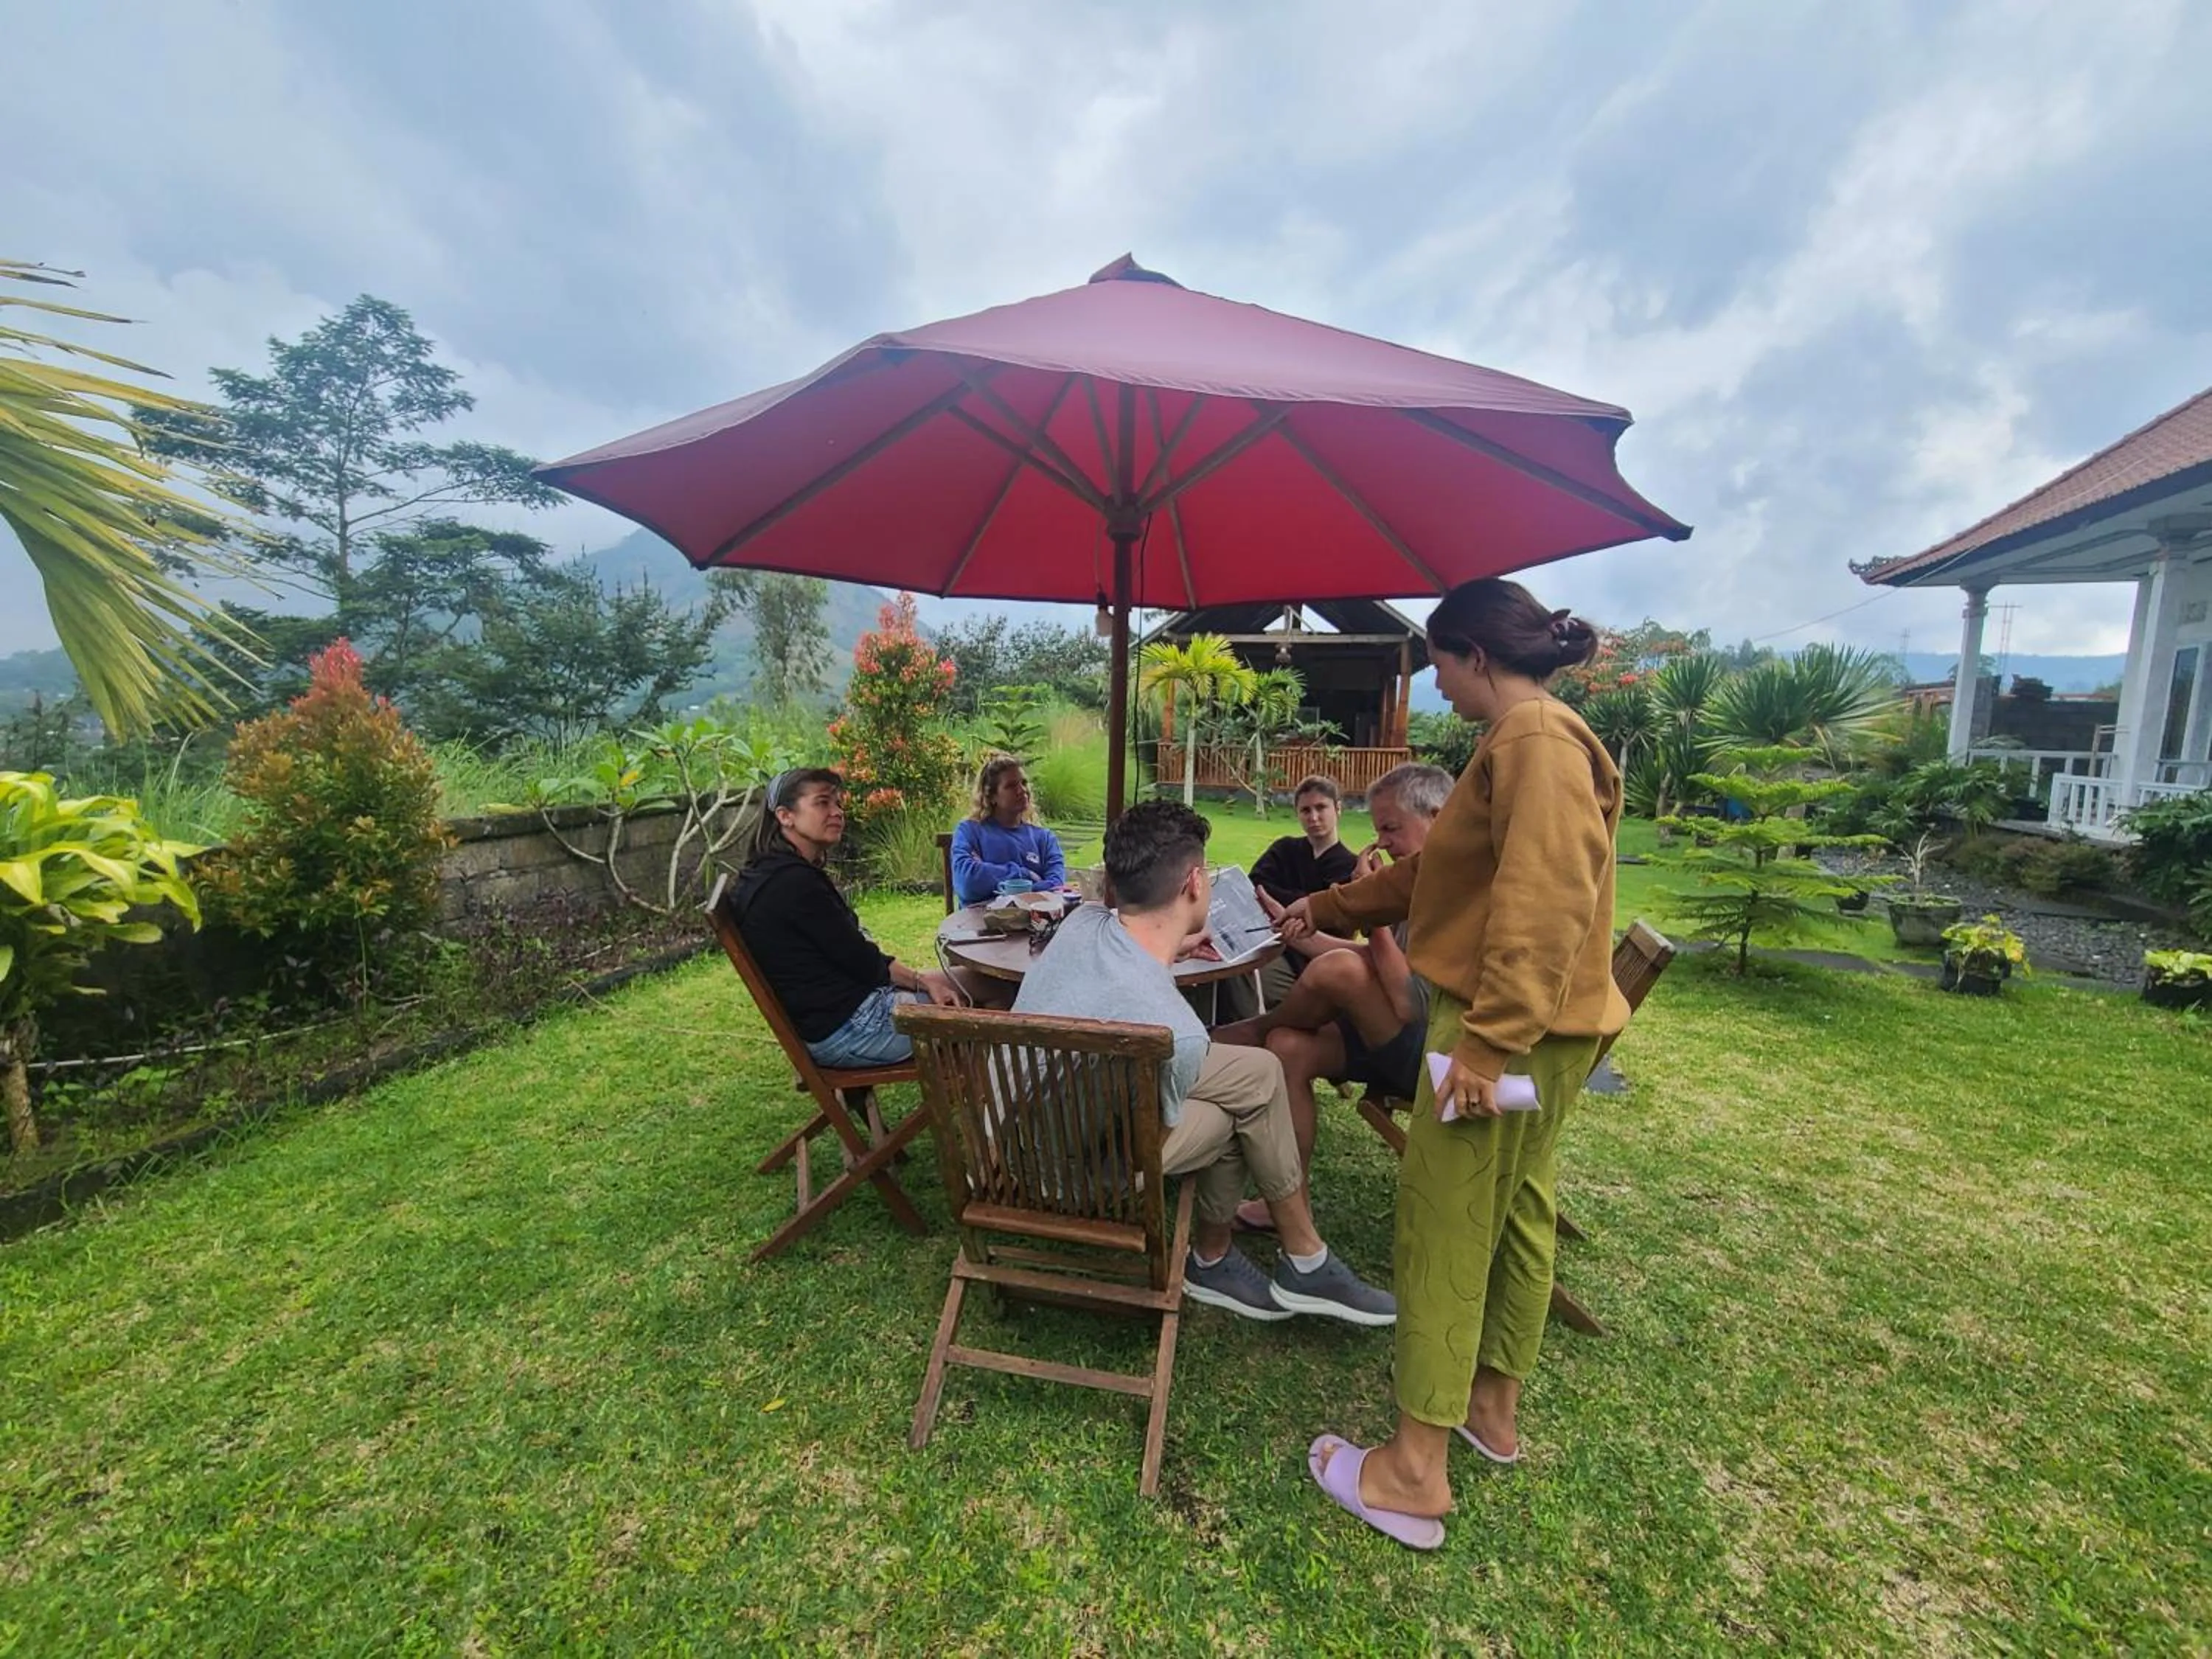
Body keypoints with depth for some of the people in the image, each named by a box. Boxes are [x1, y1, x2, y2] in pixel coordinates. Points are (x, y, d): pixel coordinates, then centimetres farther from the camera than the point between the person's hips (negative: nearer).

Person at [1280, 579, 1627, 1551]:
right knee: (1518, 1213, 20)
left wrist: (1488, 1041, -27)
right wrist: (1330, 908, 23)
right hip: (1536, 1034, 11)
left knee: (1442, 1238, -1)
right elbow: (1438, 874, 21)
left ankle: (1413, 1475, 13)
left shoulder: (1538, 742, -16)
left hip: (1507, 1029, -11)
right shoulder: (1528, 742, 16)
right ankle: (1493, 1409, 39)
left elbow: (1544, 905, -27)